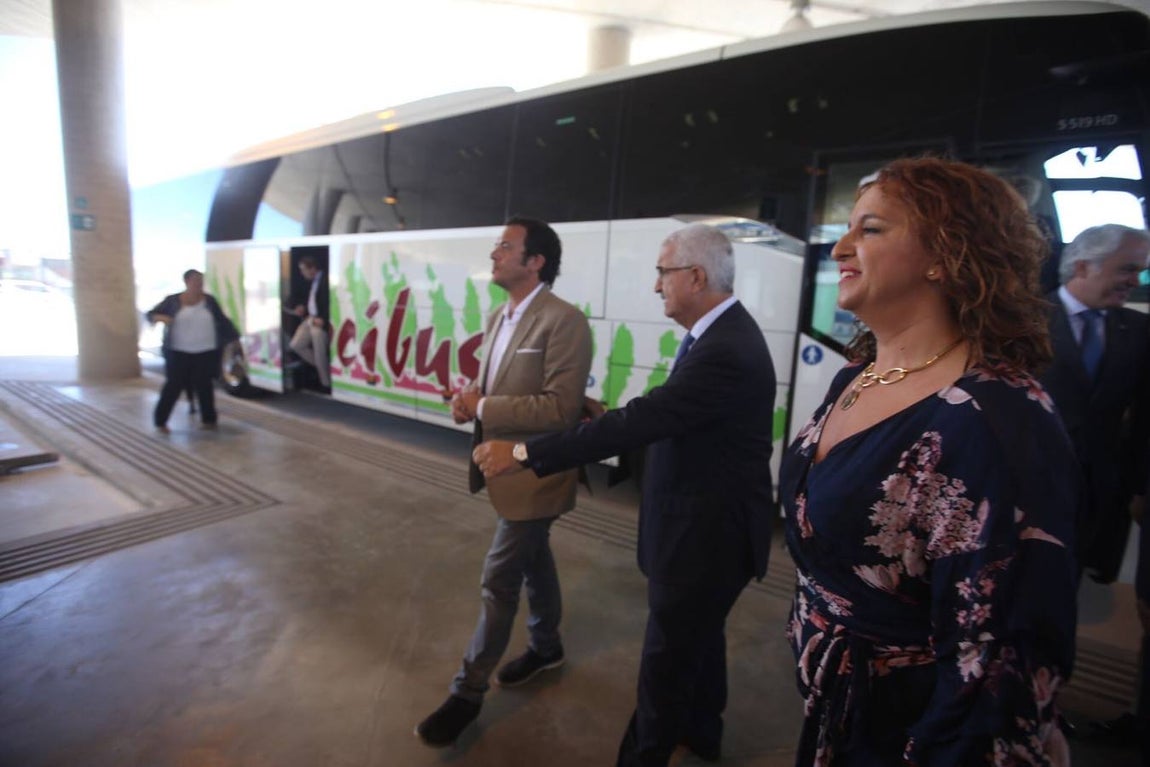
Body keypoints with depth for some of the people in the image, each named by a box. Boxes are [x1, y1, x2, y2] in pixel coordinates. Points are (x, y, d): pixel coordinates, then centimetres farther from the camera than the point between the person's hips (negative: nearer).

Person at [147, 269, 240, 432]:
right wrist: (161, 317, -17)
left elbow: (222, 321, 8)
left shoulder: (209, 300, 3)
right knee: (174, 385, 1)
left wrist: (235, 338, 6)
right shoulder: (172, 301, 0)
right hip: (179, 352, -1)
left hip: (205, 353, 1)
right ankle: (160, 421, 13)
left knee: (204, 386, 5)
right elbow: (150, 314, 5)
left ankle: (209, 419, 17)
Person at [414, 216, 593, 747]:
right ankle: (546, 646, 44)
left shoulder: (564, 321, -21)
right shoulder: (500, 317, 8)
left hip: (533, 473, -8)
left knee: (499, 580, 3)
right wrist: (470, 399, -7)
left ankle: (468, 689, 22)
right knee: (534, 561, 23)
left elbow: (561, 407, -28)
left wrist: (481, 408, -22)